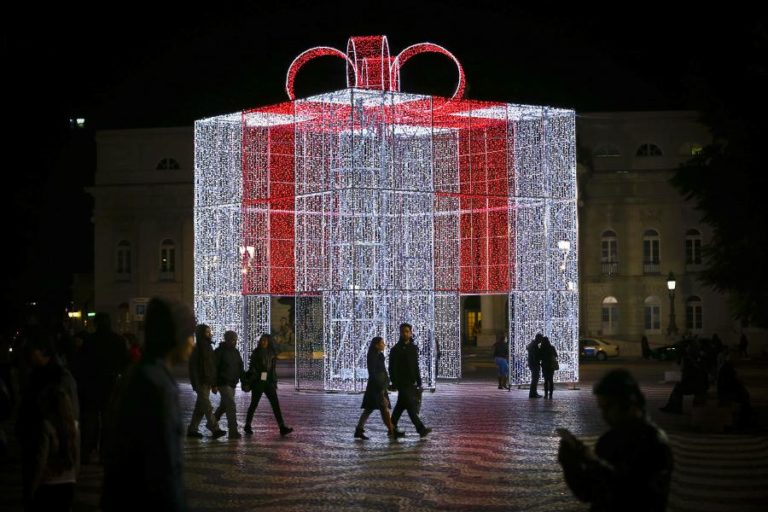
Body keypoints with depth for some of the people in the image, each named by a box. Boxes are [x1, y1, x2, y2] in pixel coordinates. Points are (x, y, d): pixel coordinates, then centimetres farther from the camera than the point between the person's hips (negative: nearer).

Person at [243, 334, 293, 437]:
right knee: (254, 404, 4)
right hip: (258, 382, -4)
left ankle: (282, 428, -11)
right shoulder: (256, 352, -3)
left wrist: (274, 382, 15)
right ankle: (247, 426, 20)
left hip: (269, 382, 4)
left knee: (275, 404, -5)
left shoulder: (272, 353, 10)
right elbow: (251, 367, -4)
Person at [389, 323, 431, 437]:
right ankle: (421, 429, -15)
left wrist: (419, 382, 15)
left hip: (412, 383, 7)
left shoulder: (414, 348, 13)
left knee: (400, 406, 11)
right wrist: (395, 383, -15)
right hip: (402, 384, -7)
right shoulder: (396, 349, -5)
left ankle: (392, 428, 20)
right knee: (411, 406, -11)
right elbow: (392, 368, -8)